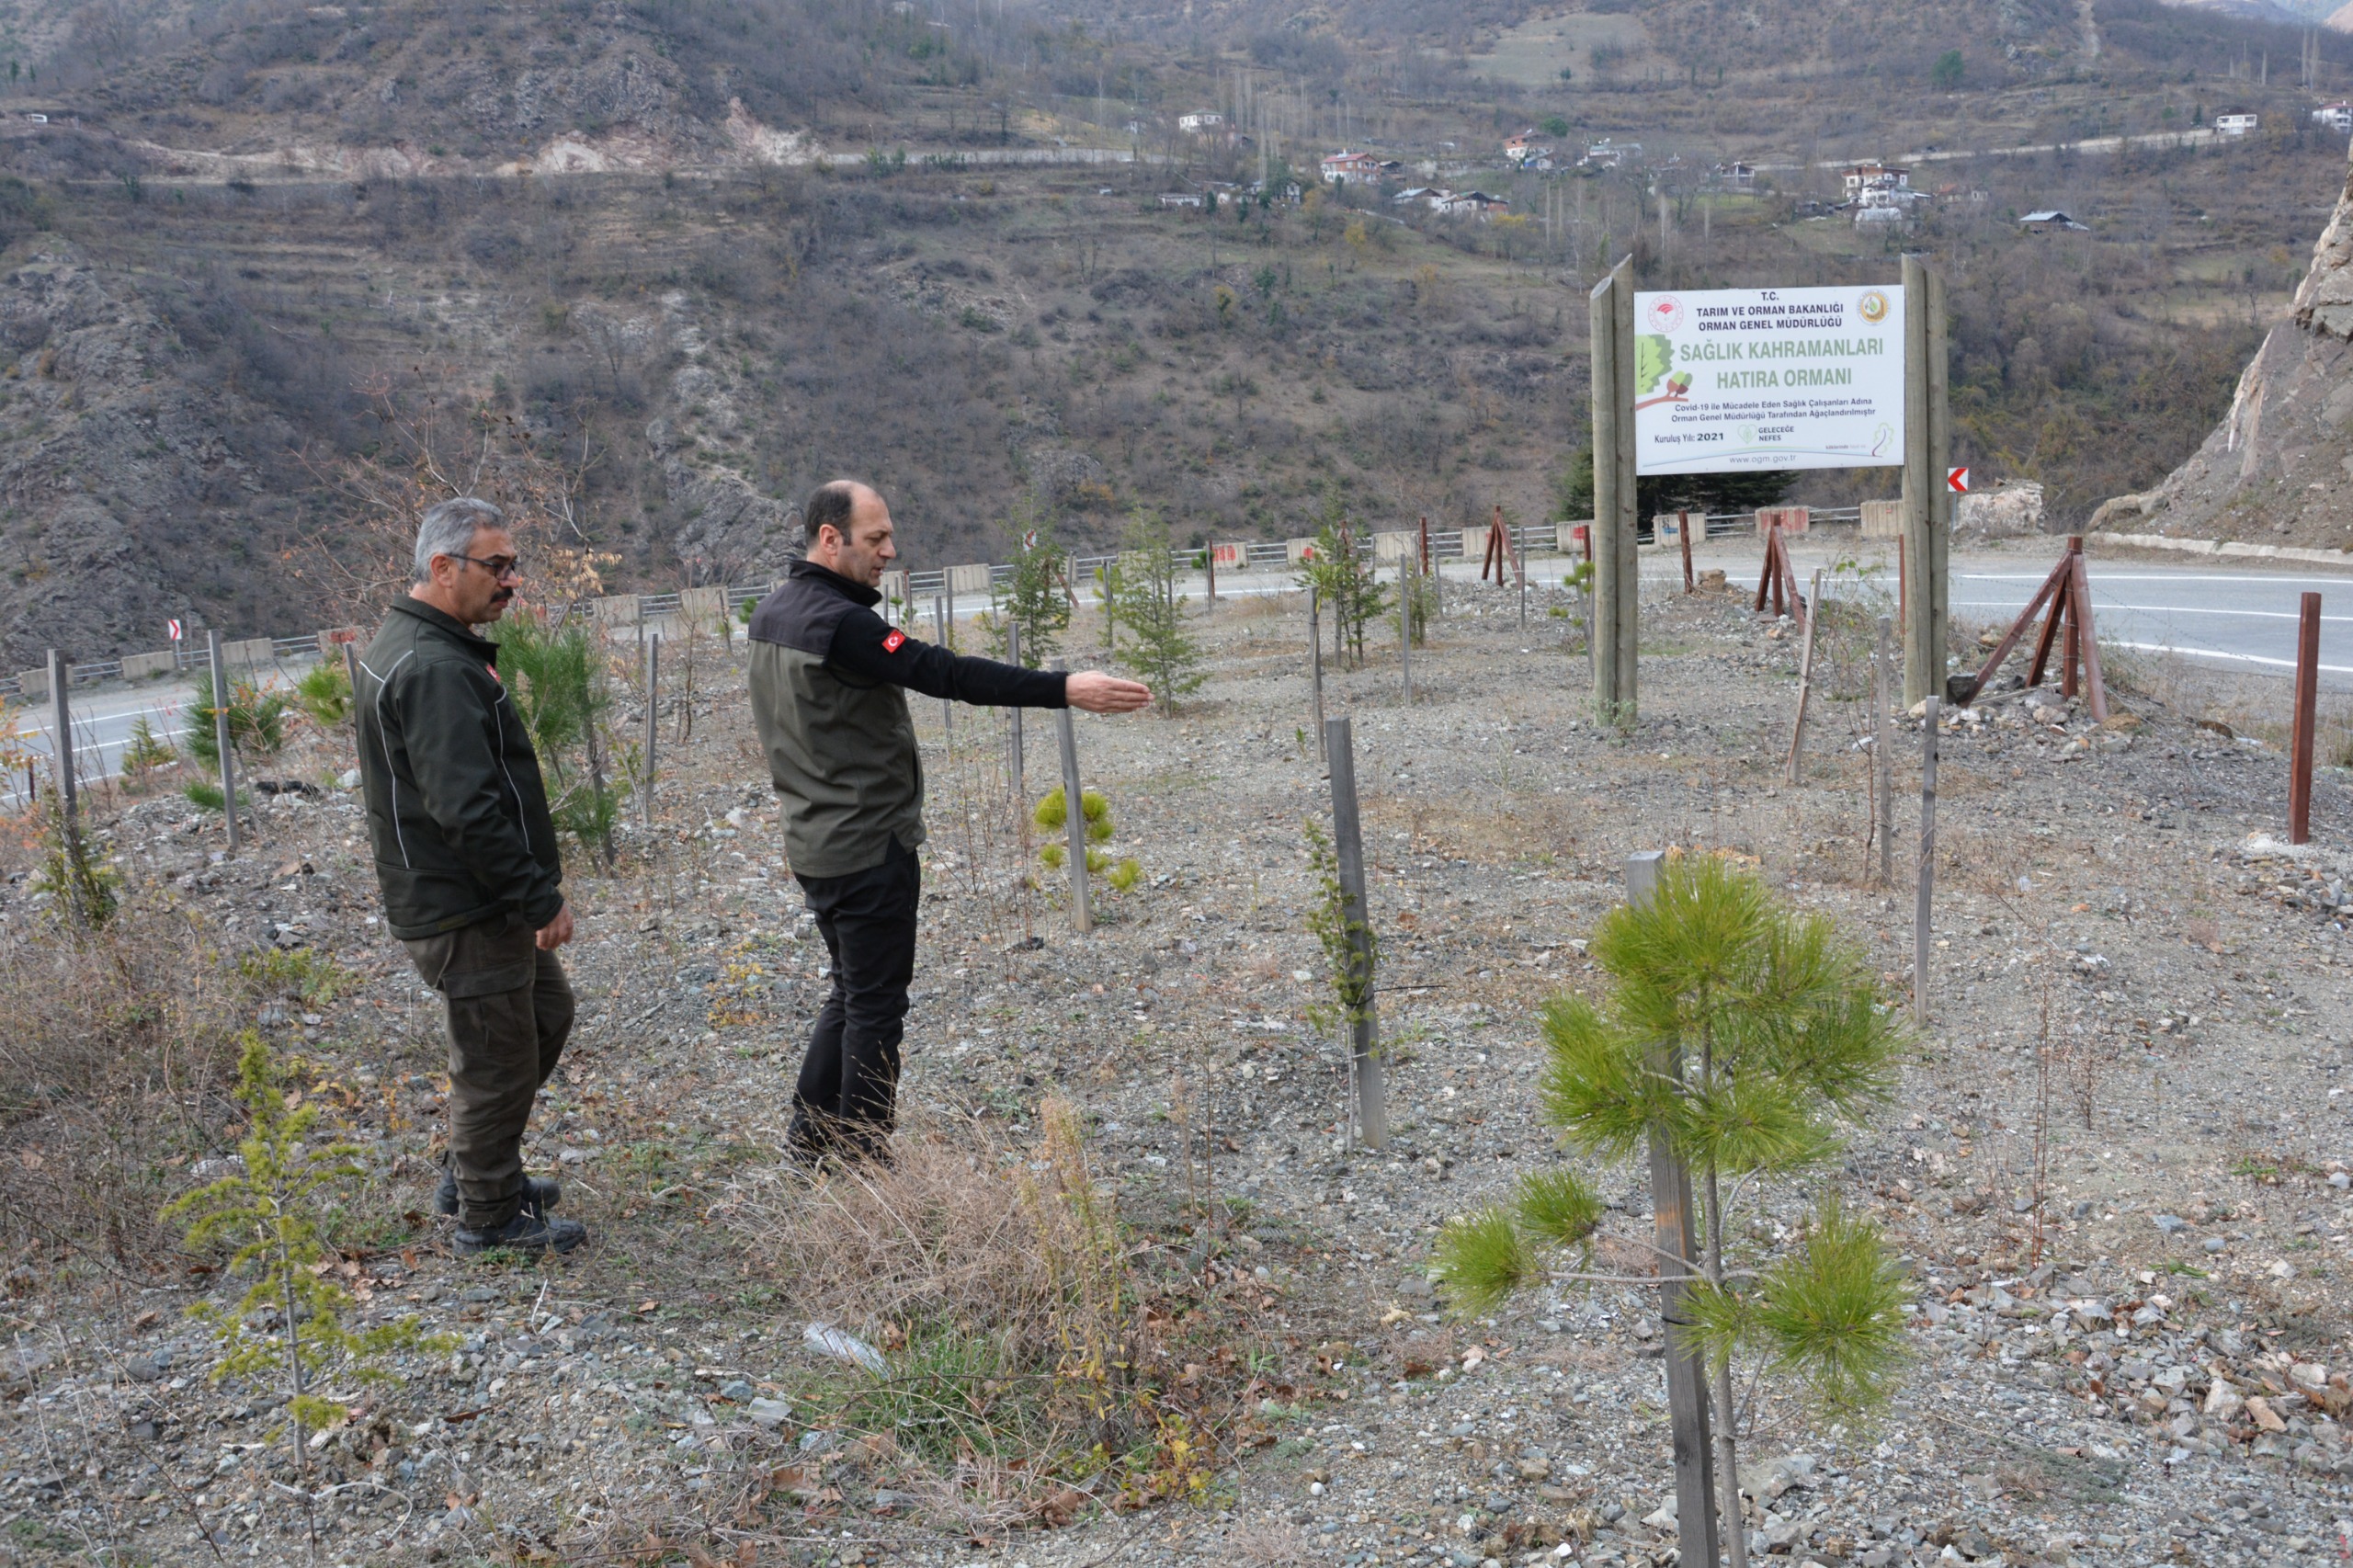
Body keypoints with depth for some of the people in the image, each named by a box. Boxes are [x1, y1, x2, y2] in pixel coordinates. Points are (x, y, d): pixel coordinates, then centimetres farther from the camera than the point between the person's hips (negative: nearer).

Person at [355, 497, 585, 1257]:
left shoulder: (405, 646, 12)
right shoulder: (436, 669, -24)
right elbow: (468, 808, -30)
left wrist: (535, 880, 22)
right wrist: (541, 899, -23)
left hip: (475, 898, 11)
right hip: (466, 909, -11)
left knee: (546, 1011, 24)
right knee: (497, 1058, 3)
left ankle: (473, 1173, 35)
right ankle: (490, 1216, 19)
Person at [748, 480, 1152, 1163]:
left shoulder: (773, 612, 8)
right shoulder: (838, 623, -22)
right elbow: (947, 673, -29)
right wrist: (1065, 689, -31)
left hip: (816, 842, 10)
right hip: (869, 845, -10)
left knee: (853, 990, 21)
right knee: (876, 1003, 1)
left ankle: (813, 1130, 27)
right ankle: (863, 1155, 9)